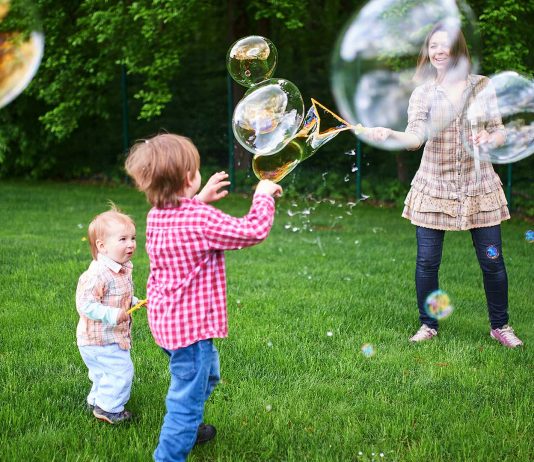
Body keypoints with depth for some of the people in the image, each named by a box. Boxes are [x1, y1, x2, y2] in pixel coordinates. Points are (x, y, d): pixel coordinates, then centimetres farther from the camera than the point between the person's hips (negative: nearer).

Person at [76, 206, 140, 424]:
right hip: (100, 339, -10)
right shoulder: (98, 274, -29)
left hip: (115, 337, 10)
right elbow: (85, 304, -29)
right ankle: (109, 408, 7)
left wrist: (135, 302, 4)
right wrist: (112, 315, -32)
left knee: (106, 373, 24)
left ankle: (97, 401, 42)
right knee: (121, 369, -7)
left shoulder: (122, 269, 4)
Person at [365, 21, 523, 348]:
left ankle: (500, 325, 21)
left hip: (478, 185, 1)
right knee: (427, 261, 0)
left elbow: (500, 131, 7)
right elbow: (416, 136, -12)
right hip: (435, 186, 0)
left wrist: (490, 139, -16)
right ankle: (428, 325, 19)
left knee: (492, 260, 3)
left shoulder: (483, 86, 2)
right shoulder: (423, 92, -1)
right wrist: (390, 135, -32)